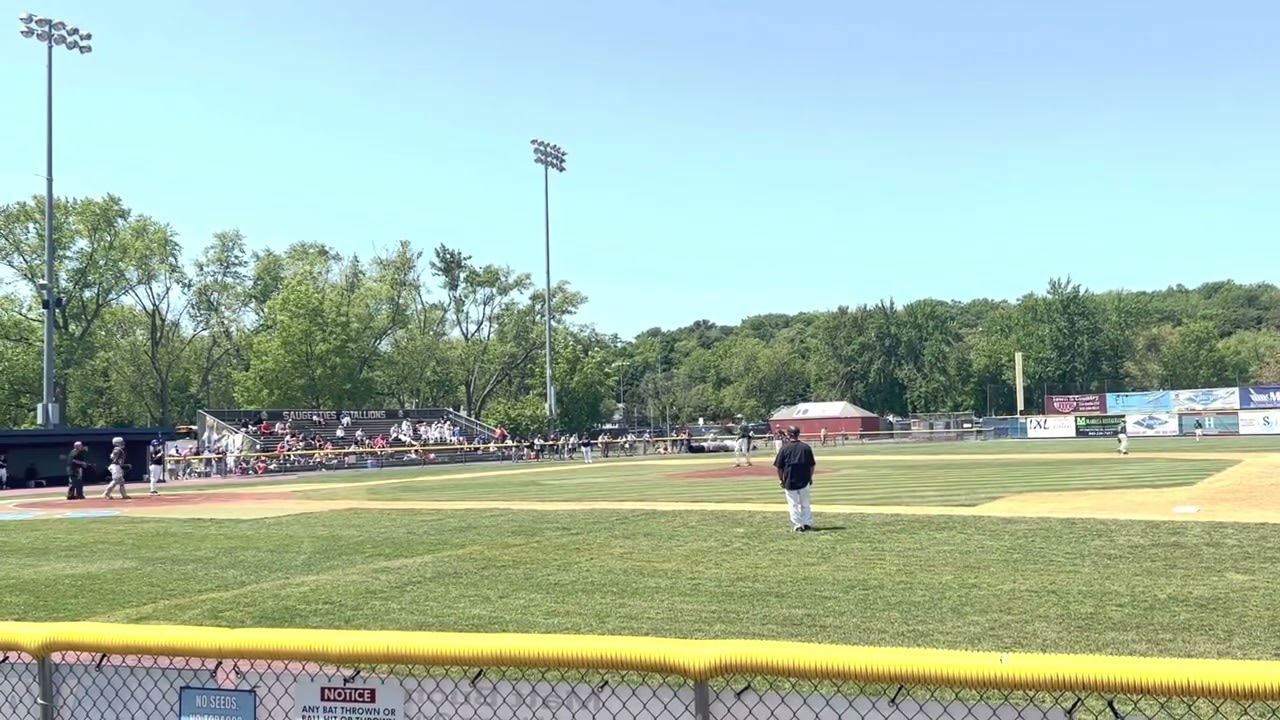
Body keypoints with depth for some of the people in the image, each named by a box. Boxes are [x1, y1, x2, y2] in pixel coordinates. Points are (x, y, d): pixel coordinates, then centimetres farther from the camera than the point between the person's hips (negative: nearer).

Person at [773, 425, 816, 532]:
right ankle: (807, 524, 18)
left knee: (793, 504, 5)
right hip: (804, 480, 3)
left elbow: (779, 467, -5)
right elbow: (812, 465, 5)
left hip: (790, 481, -3)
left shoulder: (784, 448, -7)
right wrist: (810, 477, 16)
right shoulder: (806, 447, 0)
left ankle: (797, 526, 4)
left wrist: (781, 479, 6)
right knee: (805, 503, 16)